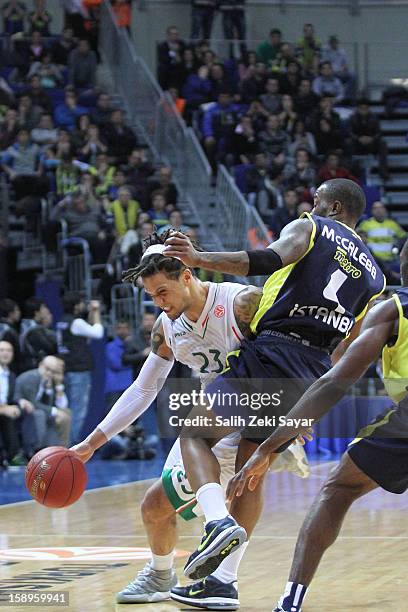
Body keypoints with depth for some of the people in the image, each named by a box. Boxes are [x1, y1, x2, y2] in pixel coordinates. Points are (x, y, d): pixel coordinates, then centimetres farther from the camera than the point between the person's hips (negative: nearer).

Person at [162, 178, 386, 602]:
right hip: (317, 374, 6)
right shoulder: (374, 276, 23)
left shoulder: (309, 229, 7)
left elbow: (268, 261, -15)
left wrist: (200, 259, -24)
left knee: (195, 435, 5)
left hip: (272, 353, -6)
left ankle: (219, 521, -21)